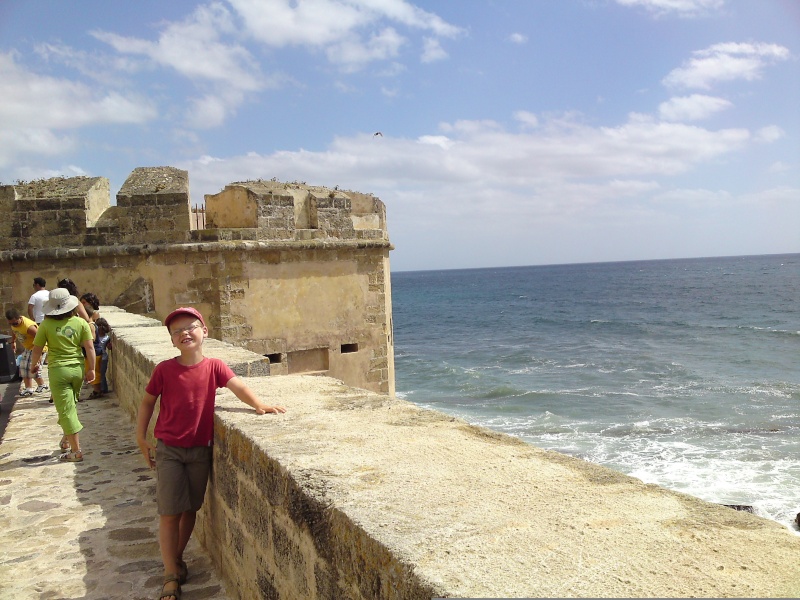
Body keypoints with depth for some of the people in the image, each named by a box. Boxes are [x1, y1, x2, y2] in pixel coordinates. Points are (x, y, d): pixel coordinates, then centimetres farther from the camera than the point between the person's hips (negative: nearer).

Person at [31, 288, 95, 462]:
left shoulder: (46, 325, -7)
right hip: (77, 369, 3)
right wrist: (91, 369, 3)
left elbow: (37, 349, -1)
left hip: (58, 370, -3)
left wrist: (35, 364, 19)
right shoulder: (80, 323, -2)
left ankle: (76, 451, 1)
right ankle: (67, 439, 35)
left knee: (66, 410, 0)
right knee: (70, 405, 24)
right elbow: (89, 347, -4)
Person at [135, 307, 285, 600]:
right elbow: (147, 402, 3)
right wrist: (141, 439, 2)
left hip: (200, 450, 2)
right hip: (168, 450, -2)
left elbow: (237, 386, -18)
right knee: (170, 512, 0)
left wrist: (259, 405, -35)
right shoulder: (164, 370, -8)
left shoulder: (214, 367, -6)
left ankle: (177, 558, 36)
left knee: (190, 509, 14)